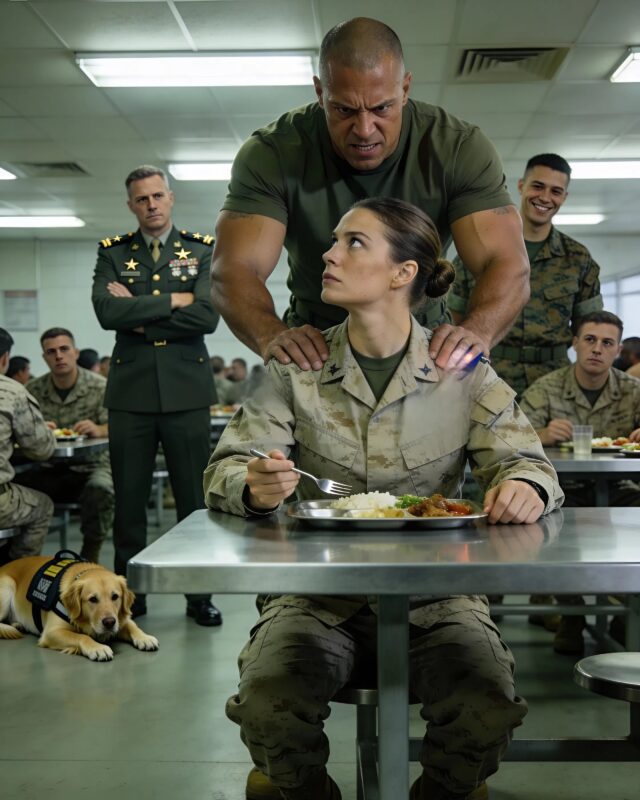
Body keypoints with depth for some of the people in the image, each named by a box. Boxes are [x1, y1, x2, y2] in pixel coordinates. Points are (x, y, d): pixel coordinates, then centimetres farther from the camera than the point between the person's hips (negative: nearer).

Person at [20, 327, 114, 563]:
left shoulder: (100, 388, -3)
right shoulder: (34, 390, 5)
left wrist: (98, 429, -35)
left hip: (92, 467, -2)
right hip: (50, 471, 3)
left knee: (100, 491, -35)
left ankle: (90, 558, -9)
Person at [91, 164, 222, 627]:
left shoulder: (203, 250, 7)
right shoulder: (112, 253, 10)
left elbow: (208, 316, -9)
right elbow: (107, 312, -8)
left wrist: (139, 316, -7)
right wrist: (174, 300, -7)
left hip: (187, 392, -1)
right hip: (130, 392, 1)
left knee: (195, 497, 3)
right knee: (129, 498, 5)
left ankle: (200, 595, 14)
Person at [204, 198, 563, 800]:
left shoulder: (463, 371, 2)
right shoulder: (296, 369, 1)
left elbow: (522, 458, 1)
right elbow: (226, 468, -1)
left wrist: (525, 485, -24)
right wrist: (254, 486, -26)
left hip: (434, 595, 0)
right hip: (317, 592, 1)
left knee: (487, 714, -25)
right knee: (270, 707, -26)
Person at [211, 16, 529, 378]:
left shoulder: (460, 149, -11)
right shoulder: (271, 153, -13)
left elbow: (508, 265, -17)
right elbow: (235, 269, -19)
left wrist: (476, 332, -41)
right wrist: (273, 335, -42)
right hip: (315, 347, 0)